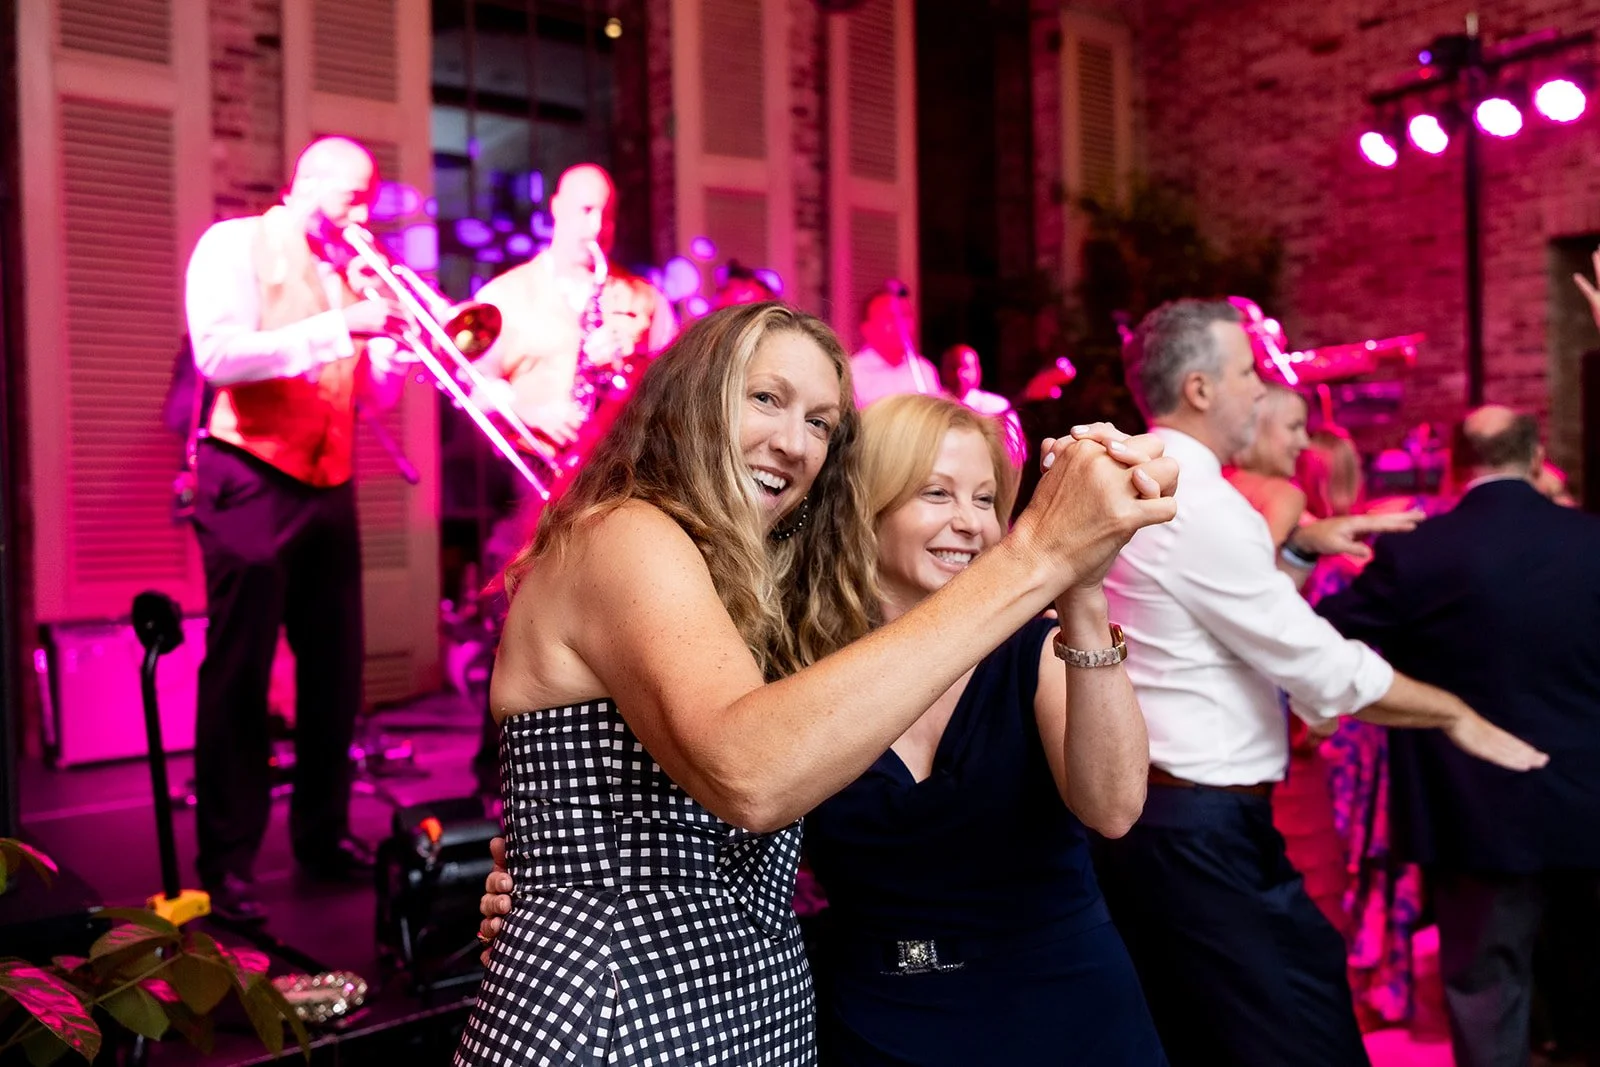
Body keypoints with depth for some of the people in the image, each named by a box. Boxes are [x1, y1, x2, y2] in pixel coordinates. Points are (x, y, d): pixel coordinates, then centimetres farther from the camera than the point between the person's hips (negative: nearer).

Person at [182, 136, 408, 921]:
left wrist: (398, 335, -6)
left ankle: (323, 834, 19)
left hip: (328, 486, 6)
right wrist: (339, 326, -21)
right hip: (250, 481, -6)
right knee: (239, 674, -2)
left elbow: (376, 392, 12)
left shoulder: (346, 267, 16)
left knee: (336, 669, 7)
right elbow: (220, 355, -17)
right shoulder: (236, 244, -1)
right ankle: (226, 863, 5)